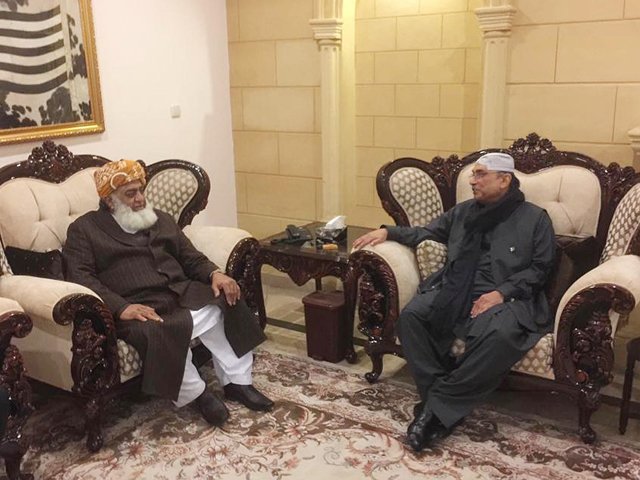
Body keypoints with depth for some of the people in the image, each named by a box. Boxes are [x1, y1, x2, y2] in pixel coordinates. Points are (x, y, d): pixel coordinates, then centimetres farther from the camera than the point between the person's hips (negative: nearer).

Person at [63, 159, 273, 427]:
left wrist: (214, 274, -4)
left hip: (182, 294, 5)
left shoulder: (159, 219, 23)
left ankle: (238, 381, -7)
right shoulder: (85, 229, 7)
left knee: (227, 303, -19)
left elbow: (190, 256, 20)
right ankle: (196, 393, -12)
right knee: (159, 334, -35)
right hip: (138, 307, -5)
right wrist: (120, 307, -22)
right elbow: (79, 276, -6)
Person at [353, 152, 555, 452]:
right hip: (455, 292, 4)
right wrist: (388, 232, 11)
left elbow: (540, 268, 2)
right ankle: (439, 399, -23)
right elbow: (425, 233, 27)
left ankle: (439, 404, -27)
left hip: (505, 298, -3)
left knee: (501, 336, -38)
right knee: (411, 315, -26)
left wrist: (501, 292, -12)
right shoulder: (463, 212, 21)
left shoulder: (534, 218, 9)